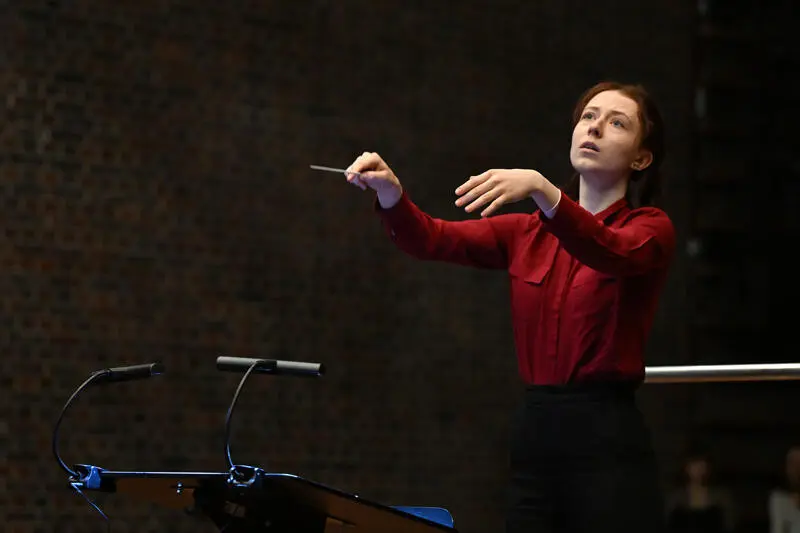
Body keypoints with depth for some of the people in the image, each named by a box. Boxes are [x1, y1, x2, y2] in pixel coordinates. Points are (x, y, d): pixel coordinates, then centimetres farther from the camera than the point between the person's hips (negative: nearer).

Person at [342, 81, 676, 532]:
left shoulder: (651, 229, 1)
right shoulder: (529, 233, 15)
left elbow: (611, 254, -23)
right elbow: (432, 240, 0)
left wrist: (540, 188, -39)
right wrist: (390, 191, -21)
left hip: (608, 443, -5)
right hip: (533, 437, 5)